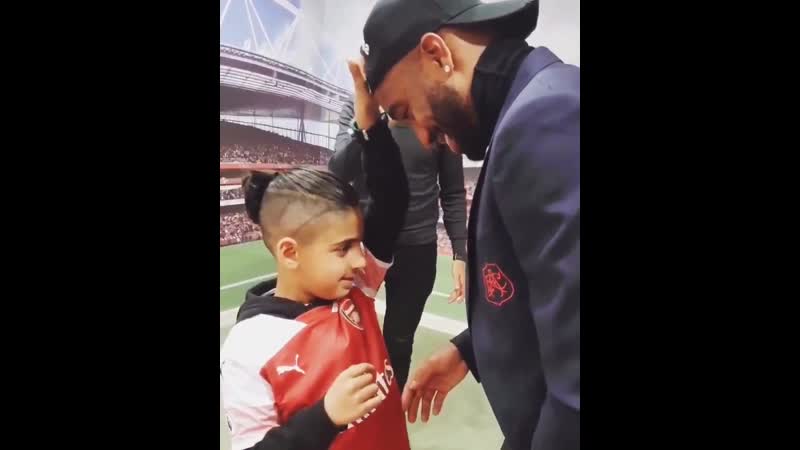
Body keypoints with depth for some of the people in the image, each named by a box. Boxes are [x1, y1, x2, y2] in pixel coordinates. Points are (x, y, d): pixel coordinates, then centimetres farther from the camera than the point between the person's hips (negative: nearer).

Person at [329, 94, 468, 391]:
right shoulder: (355, 108, -1)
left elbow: (453, 192, 2)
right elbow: (338, 174, -13)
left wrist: (460, 252, -2)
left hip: (417, 248, 0)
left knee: (398, 344, 14)